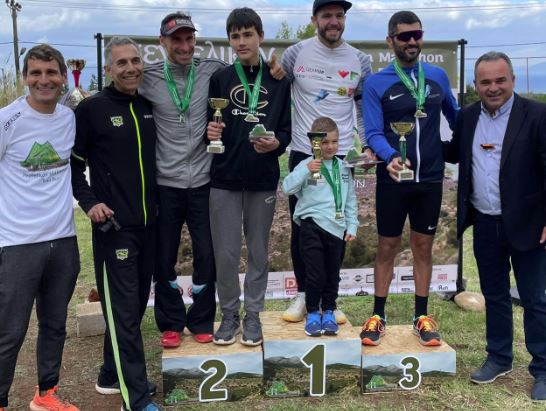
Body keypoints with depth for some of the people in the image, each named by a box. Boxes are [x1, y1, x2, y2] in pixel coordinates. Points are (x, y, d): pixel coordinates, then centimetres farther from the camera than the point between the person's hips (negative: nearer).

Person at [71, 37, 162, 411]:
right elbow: (72, 162, -3)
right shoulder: (92, 109, -7)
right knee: (122, 310, -3)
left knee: (136, 303, 15)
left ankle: (113, 376, 32)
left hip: (148, 223, 6)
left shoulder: (149, 106, 8)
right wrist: (89, 202, -13)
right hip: (114, 226, -6)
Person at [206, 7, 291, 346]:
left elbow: (287, 129, 3)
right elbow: (208, 125, 7)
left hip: (263, 179, 0)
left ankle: (253, 314, 24)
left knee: (258, 251, 10)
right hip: (224, 178, 0)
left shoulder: (279, 81, 2)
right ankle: (230, 313, 21)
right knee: (226, 252, 4)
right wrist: (211, 134, -15)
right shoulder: (219, 79, 4)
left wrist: (276, 143, -18)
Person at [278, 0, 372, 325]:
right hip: (302, 154, -1)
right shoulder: (296, 54, -2)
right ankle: (303, 295, 22)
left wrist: (369, 146, 2)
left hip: (341, 157, 1)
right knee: (301, 229, 6)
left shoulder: (360, 60, 4)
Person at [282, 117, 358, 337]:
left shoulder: (343, 168, 11)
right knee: (315, 273, -2)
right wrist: (306, 170, -28)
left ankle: (328, 312, 27)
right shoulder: (307, 165, -4)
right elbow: (287, 188, -16)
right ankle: (312, 313, 15)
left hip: (336, 228, 4)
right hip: (312, 226, -4)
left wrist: (352, 226, 11)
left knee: (332, 273, 12)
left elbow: (351, 199, 15)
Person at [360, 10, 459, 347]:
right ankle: (378, 315, 20)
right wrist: (390, 157, -30)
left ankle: (422, 317, 22)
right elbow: (373, 133, -12)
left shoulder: (438, 76, 5)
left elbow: (456, 118, 16)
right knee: (388, 247, 7)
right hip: (392, 180, -2)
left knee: (423, 246, 11)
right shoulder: (376, 83, -5)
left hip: (430, 179, 2)